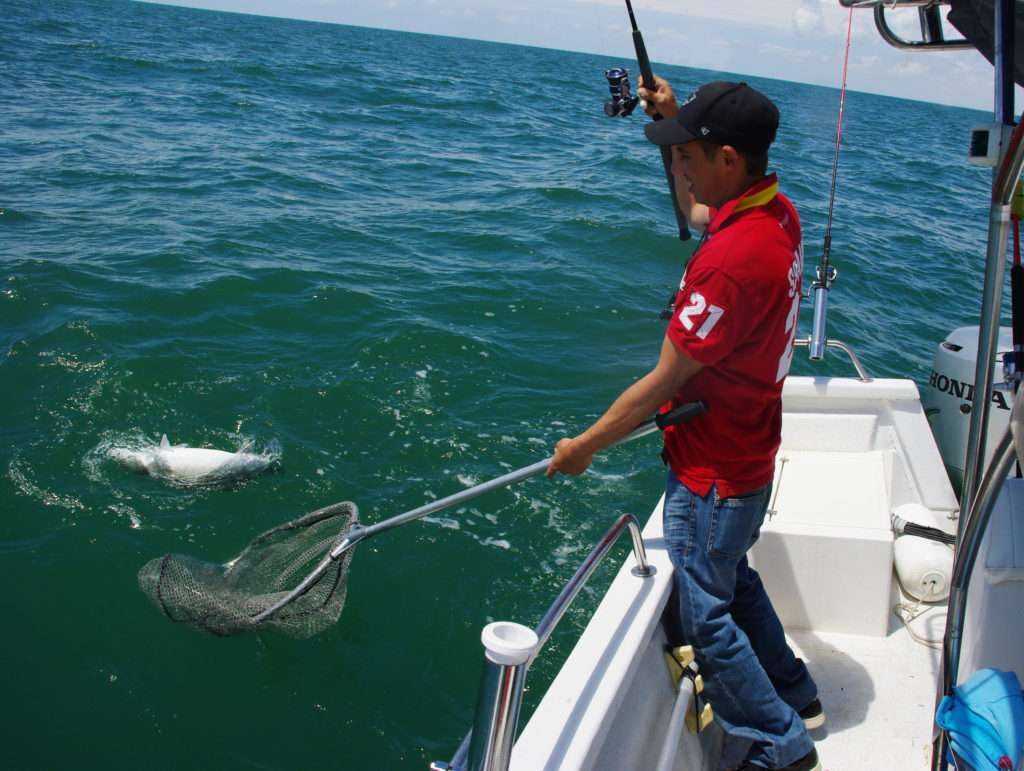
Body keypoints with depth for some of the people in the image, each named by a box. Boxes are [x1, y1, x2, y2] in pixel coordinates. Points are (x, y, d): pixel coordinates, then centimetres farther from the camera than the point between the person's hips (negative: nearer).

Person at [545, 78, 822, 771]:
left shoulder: (730, 260, -32)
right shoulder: (777, 213, -3)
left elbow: (661, 386, -24)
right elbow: (696, 212, 22)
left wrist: (584, 446, -11)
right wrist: (674, 118, 14)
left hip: (712, 474, -10)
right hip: (751, 459, 10)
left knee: (706, 614, 8)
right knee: (733, 578, 28)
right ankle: (796, 697, 46)